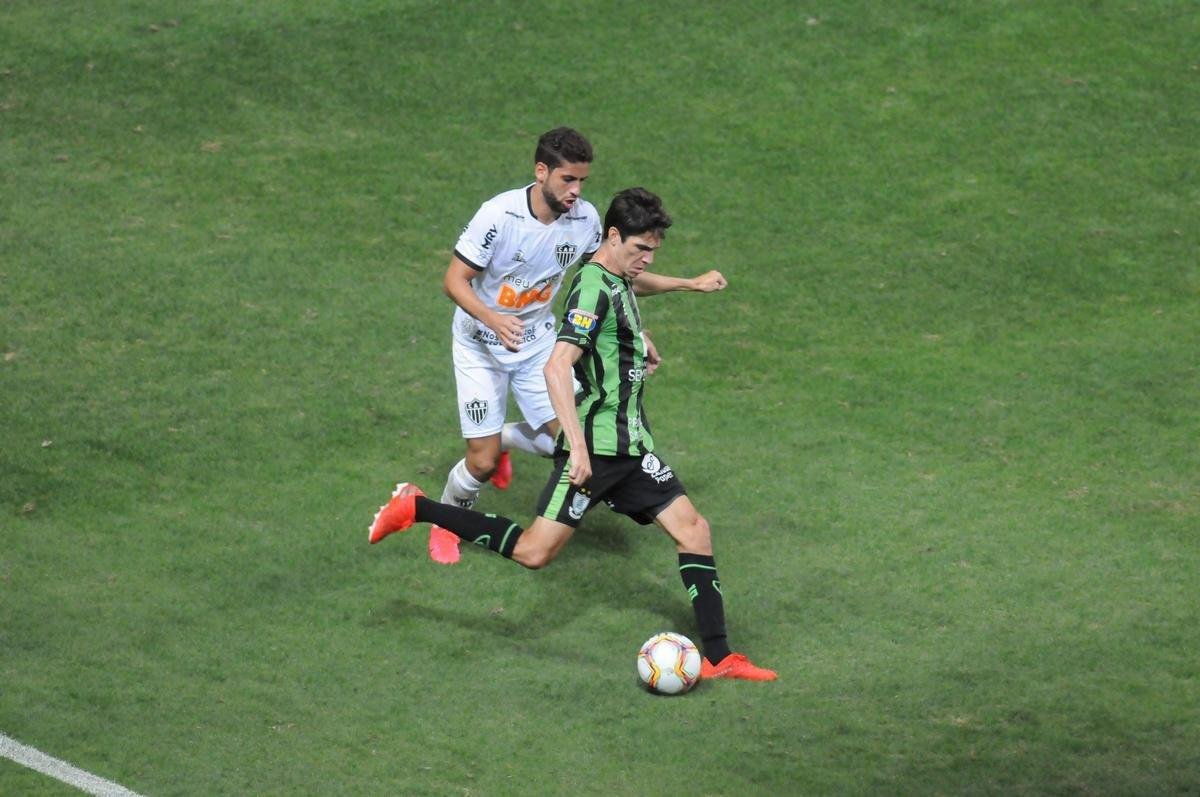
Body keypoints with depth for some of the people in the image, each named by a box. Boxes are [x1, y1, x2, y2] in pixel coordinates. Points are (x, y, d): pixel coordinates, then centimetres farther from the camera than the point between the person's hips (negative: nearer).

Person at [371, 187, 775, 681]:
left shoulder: (618, 284, 14)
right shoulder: (594, 288, -16)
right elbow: (556, 367, -26)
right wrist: (577, 445, -29)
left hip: (630, 445, 9)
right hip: (595, 446, -9)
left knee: (693, 529, 1)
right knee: (534, 552, -12)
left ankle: (718, 658, 3)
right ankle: (416, 509, 1)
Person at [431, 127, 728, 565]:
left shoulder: (585, 218, -11)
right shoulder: (499, 215, -26)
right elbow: (454, 280, -22)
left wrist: (691, 283, 1)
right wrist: (493, 319, -41)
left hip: (538, 340, 4)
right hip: (481, 345, -4)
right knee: (481, 465, -7)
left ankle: (502, 440, 25)